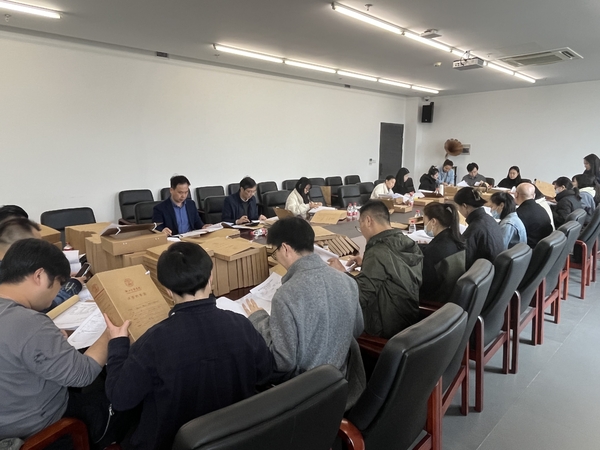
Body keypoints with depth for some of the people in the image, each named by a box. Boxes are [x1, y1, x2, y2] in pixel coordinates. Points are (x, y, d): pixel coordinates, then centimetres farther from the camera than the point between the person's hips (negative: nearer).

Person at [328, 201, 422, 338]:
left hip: (388, 327, -8)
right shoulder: (409, 244, 0)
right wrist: (366, 264, 16)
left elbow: (360, 296, -22)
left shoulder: (378, 252, -24)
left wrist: (341, 273, -7)